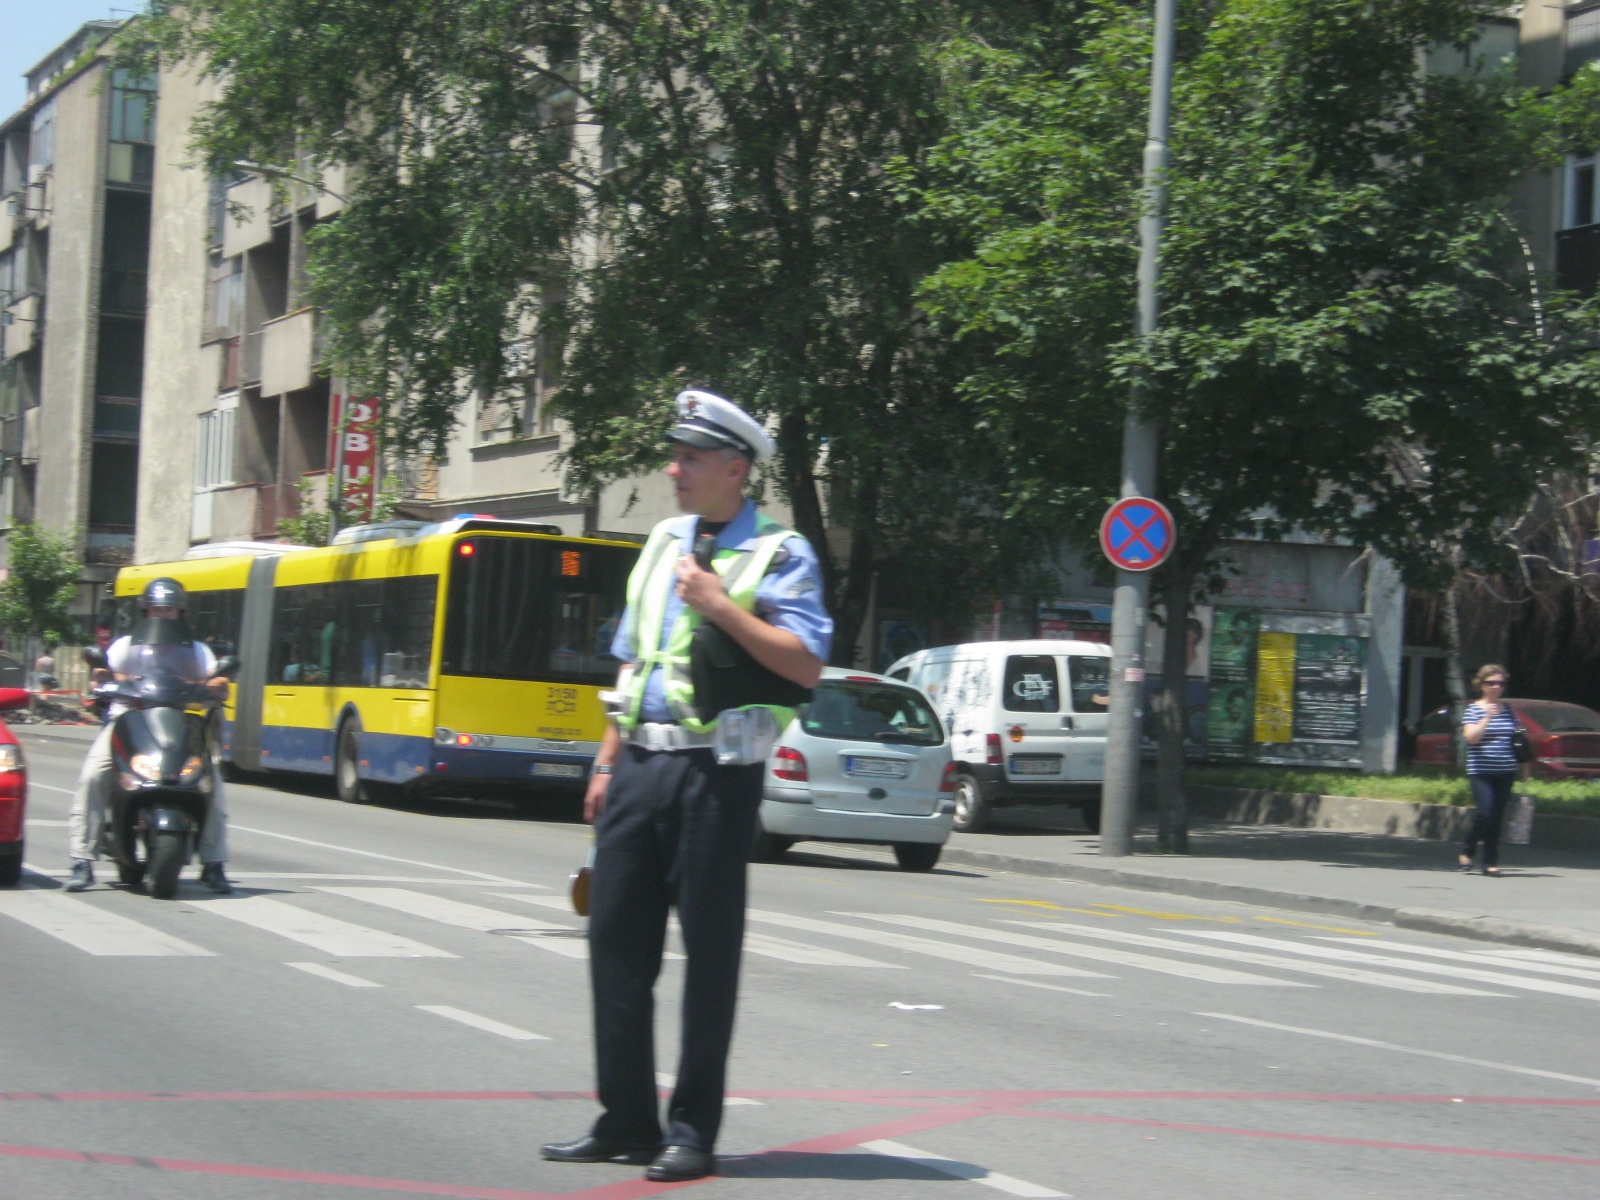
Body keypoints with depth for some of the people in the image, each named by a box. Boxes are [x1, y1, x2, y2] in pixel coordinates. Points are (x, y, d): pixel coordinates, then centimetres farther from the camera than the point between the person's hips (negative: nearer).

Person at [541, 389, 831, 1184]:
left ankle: (692, 1130, 6)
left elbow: (806, 665, -15)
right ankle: (626, 1121, 16)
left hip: (713, 771, -7)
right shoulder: (664, 543, 18)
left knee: (709, 952, -1)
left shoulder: (779, 554, -3)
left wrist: (720, 605, -18)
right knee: (617, 939, 6)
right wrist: (607, 764, 17)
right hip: (639, 765, 7)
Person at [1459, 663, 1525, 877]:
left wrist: (1521, 765, 16)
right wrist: (1487, 717, -21)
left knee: (1497, 817, 2)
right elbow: (1470, 737, -13)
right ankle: (1467, 850, 10)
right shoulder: (1473, 709, -1)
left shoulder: (1508, 710, 12)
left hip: (1505, 772, 4)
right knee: (1484, 813, -14)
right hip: (1481, 771, -4)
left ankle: (1491, 861, 8)